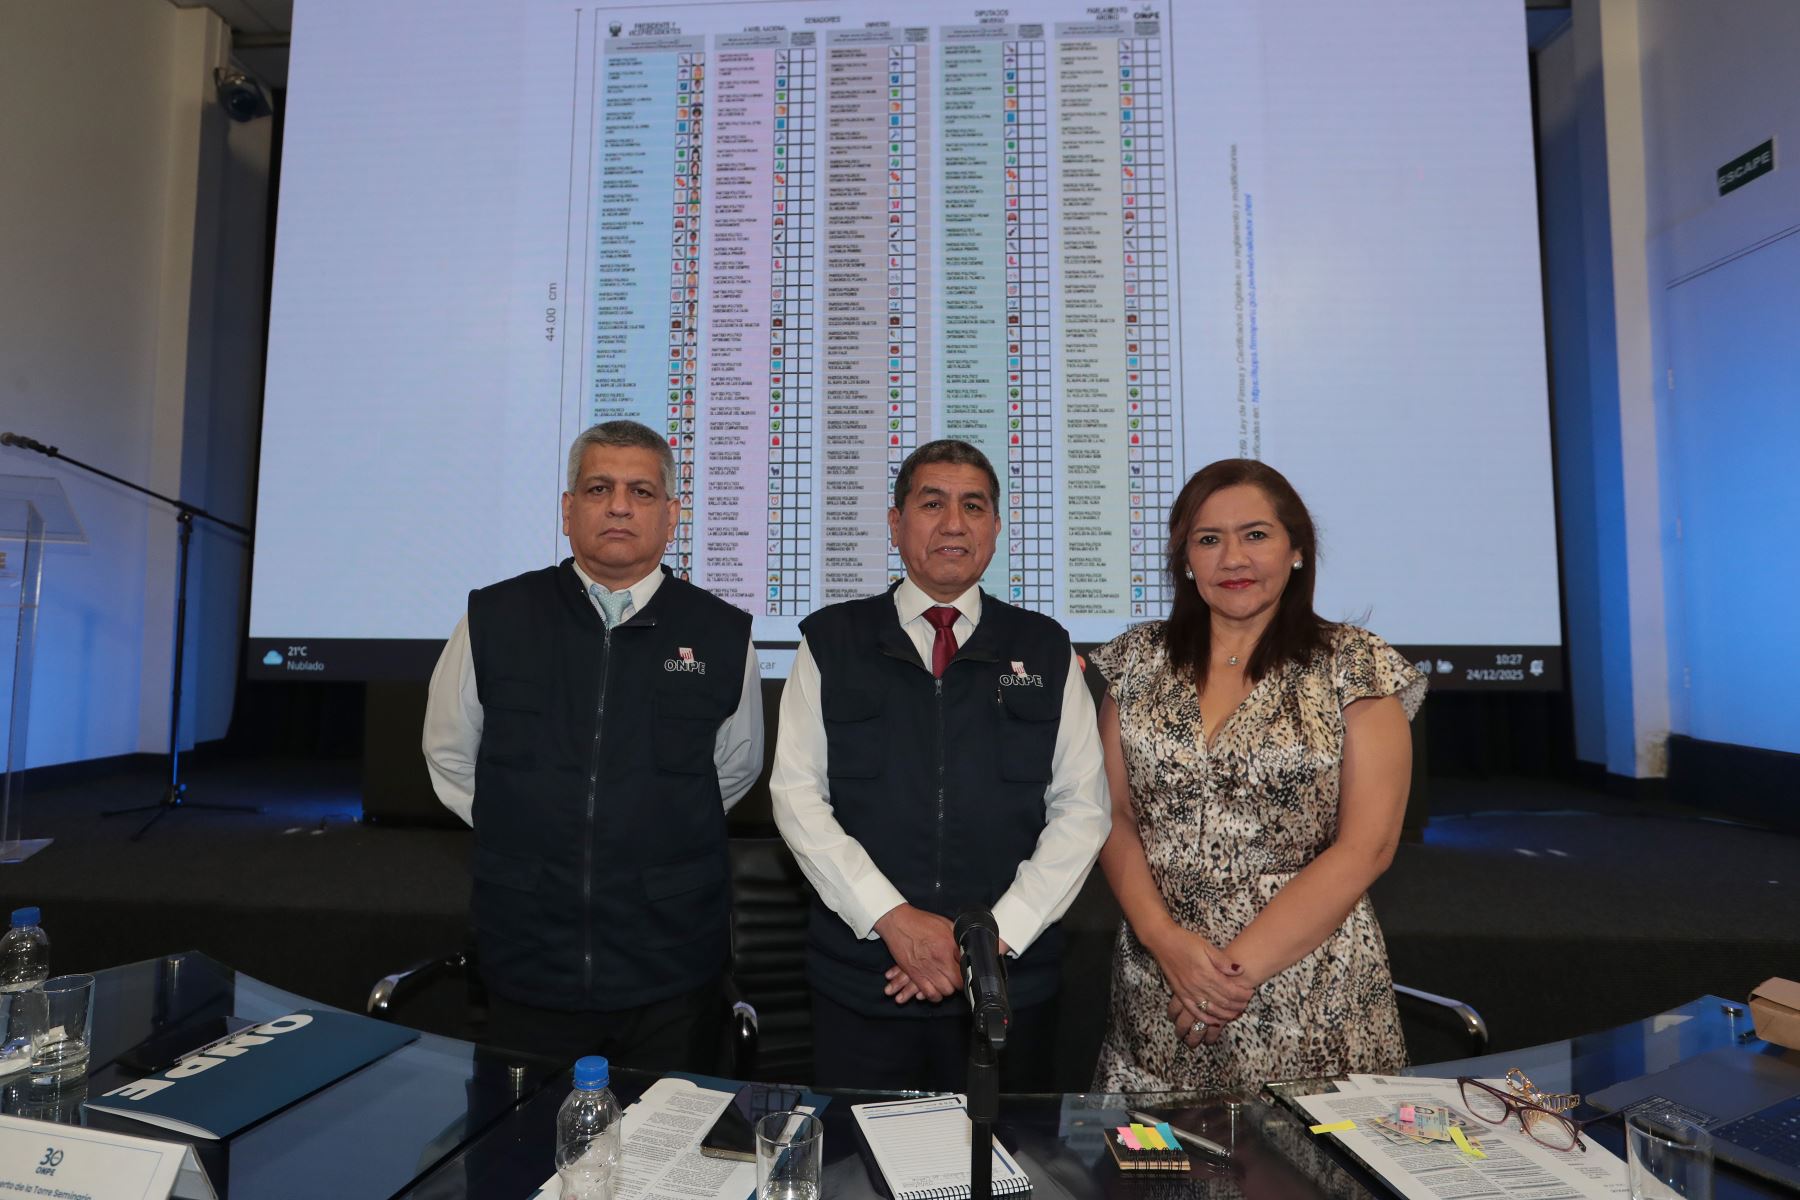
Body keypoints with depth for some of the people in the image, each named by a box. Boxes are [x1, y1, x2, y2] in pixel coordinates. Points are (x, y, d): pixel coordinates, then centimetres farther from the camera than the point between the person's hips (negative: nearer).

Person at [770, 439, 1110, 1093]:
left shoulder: (1046, 650, 4)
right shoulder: (832, 641, 1)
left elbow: (1082, 806, 0)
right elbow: (796, 793, -3)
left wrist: (996, 935, -10)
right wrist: (892, 917, -13)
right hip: (858, 980, 0)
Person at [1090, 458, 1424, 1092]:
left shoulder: (1354, 666, -5)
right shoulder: (1140, 659, 3)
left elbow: (1366, 847, -10)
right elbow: (1115, 814, 3)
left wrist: (1242, 966, -14)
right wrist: (1165, 938, -12)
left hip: (1313, 1000, -2)